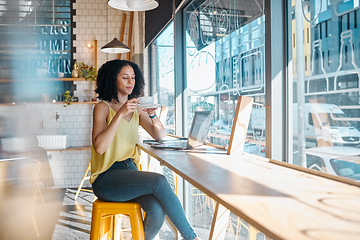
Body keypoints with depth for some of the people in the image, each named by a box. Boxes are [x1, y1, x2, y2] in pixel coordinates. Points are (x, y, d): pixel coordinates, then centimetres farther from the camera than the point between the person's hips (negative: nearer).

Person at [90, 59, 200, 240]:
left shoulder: (136, 109, 14)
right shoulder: (103, 107, -2)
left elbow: (160, 137, 9)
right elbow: (99, 147, -17)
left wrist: (152, 115, -9)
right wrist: (120, 114, -23)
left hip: (130, 169, 5)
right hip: (106, 178, -5)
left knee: (157, 210, -25)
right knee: (159, 181, -29)